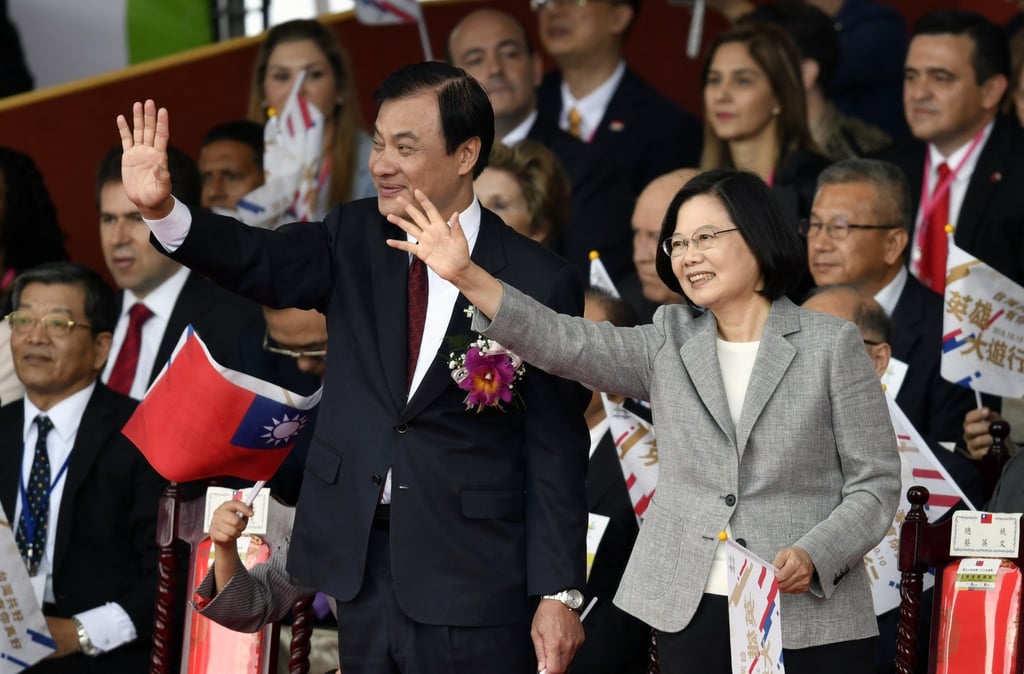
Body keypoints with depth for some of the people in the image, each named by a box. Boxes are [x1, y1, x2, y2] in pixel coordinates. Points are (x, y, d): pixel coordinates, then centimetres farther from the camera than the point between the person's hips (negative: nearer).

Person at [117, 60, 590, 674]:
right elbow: (264, 264, -14)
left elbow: (556, 449, -7)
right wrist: (162, 210, -32)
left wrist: (559, 592, -8)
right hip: (359, 557, 4)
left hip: (471, 580, -4)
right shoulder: (354, 238, 4)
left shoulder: (539, 282, -8)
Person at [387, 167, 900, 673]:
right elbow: (568, 345, -3)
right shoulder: (670, 343, 12)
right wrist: (466, 276, -15)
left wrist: (812, 556, -16)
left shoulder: (832, 345, 2)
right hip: (691, 616, 3)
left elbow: (875, 483, 0)